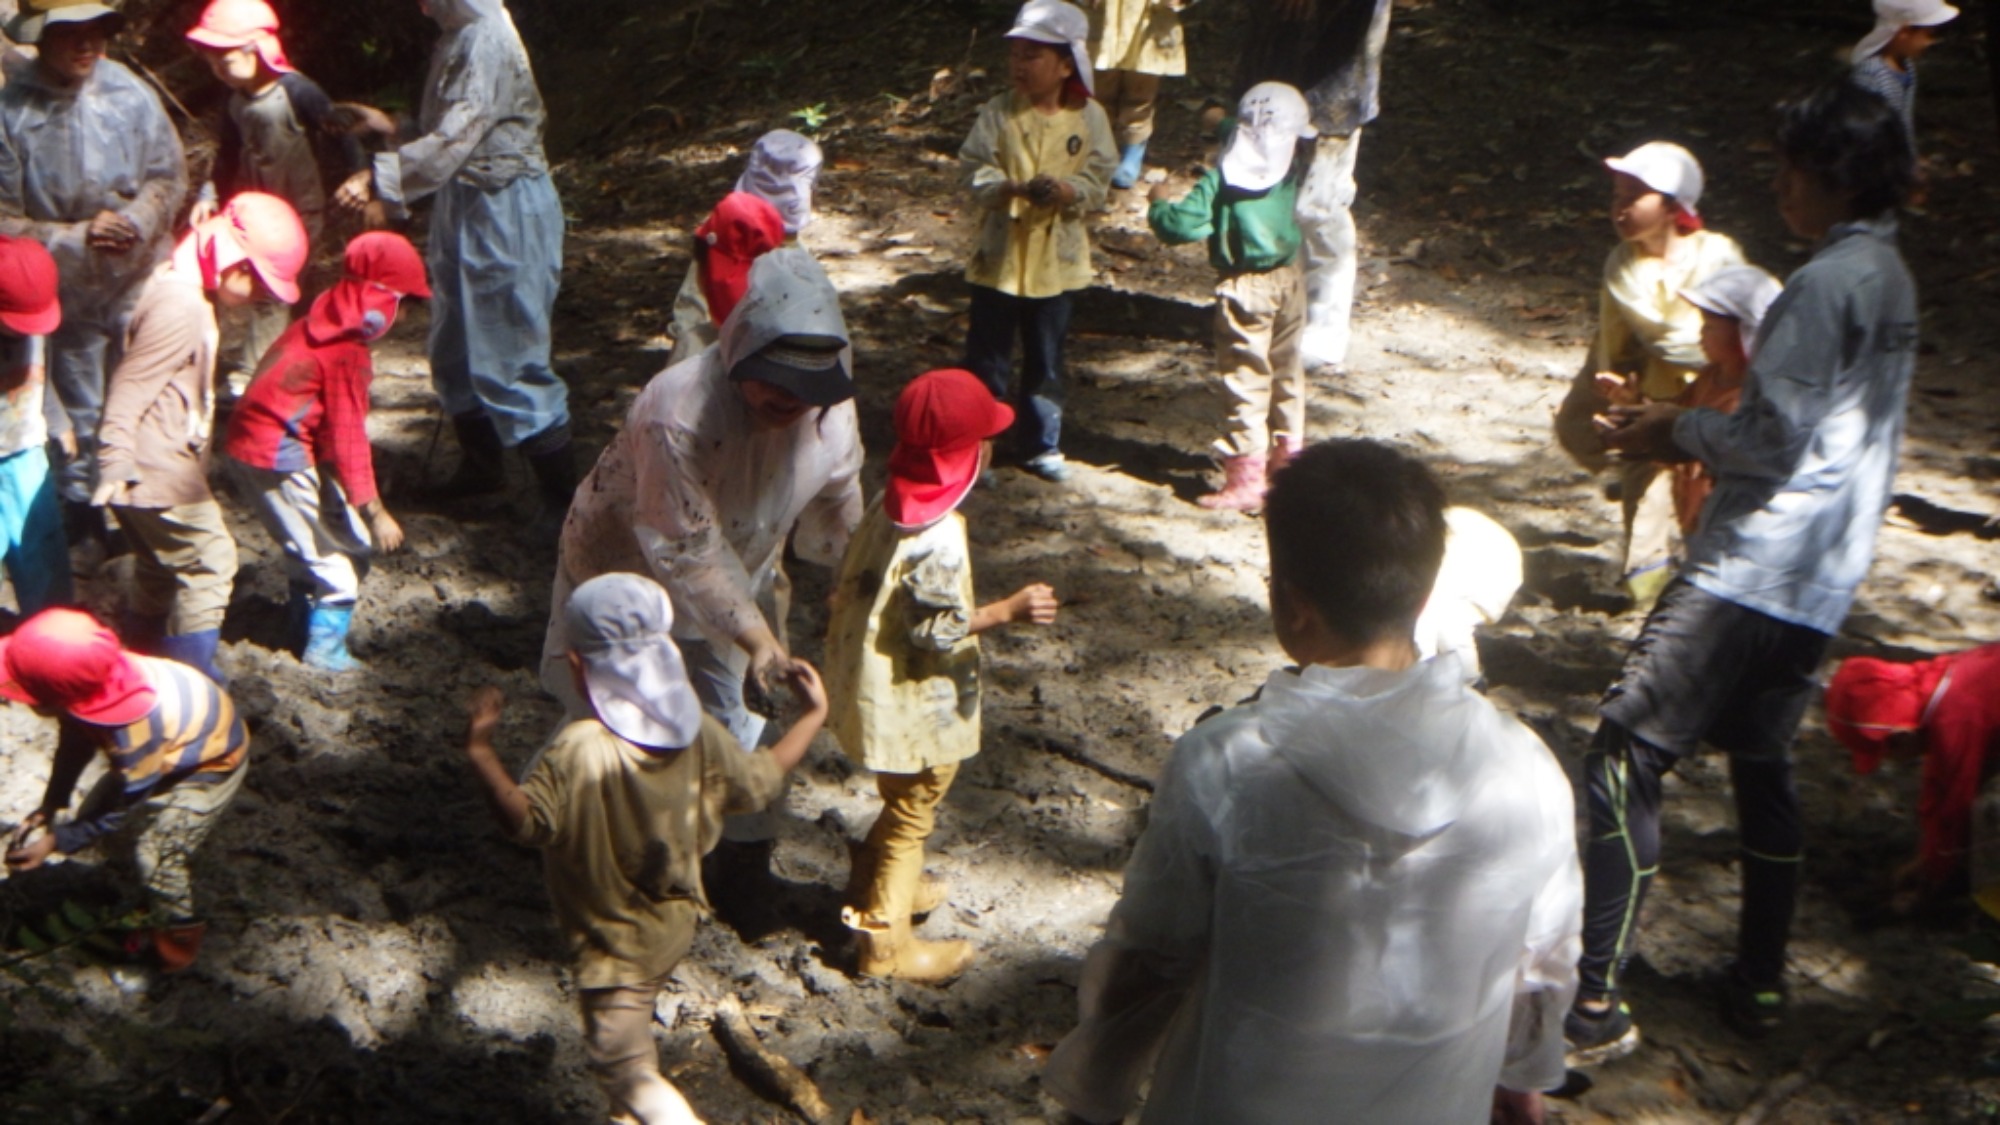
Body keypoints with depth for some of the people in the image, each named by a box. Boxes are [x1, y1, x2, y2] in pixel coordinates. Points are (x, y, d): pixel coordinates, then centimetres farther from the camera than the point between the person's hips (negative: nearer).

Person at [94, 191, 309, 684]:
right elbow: (129, 389, -25)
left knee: (160, 569, 21)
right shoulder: (180, 307, -23)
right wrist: (115, 467, -23)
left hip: (163, 467, 11)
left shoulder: (178, 288, 10)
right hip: (158, 474, -11)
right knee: (209, 562, -2)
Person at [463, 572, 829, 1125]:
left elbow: (527, 821, -34)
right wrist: (814, 714, 9)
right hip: (675, 920, 7)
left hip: (612, 941, -7)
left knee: (627, 1068, 7)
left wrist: (480, 750, -33)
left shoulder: (577, 751, -31)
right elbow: (758, 783, -1)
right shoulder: (697, 732, -13)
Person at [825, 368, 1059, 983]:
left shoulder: (891, 505, -2)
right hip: (914, 707, -9)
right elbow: (938, 631, -25)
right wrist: (1009, 610, -18)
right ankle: (885, 942, 21)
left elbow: (851, 583, 8)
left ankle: (874, 886, 47)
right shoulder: (938, 539, -29)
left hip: (871, 684, 9)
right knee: (910, 813, 9)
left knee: (903, 806, 28)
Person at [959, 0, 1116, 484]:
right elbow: (976, 171, -12)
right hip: (999, 254, -1)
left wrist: (1065, 191, -26)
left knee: (1046, 361, 14)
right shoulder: (998, 113, -8)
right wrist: (1014, 189, -31)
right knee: (987, 357, 6)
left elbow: (1096, 180, -5)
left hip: (1056, 258, 1)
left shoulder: (1089, 117, -5)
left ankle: (1040, 444, 30)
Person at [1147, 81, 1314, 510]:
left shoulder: (1223, 181, -17)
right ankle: (1288, 453, 32)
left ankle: (1245, 480, 2)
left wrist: (1161, 204, 2)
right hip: (1288, 280, 5)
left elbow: (1182, 225, -20)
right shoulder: (1292, 173, -2)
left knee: (1247, 379, -1)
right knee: (1286, 371, 19)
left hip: (1246, 288, -5)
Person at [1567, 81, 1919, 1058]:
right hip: (1819, 579, 10)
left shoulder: (1826, 283, -16)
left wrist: (1681, 431, -3)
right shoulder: (1890, 278, 15)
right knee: (1762, 764, 19)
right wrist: (1700, 430, 13)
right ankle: (1759, 983, 28)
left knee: (1626, 759, -9)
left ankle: (1594, 1001, -8)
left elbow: (1773, 439, -19)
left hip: (1751, 571, -10)